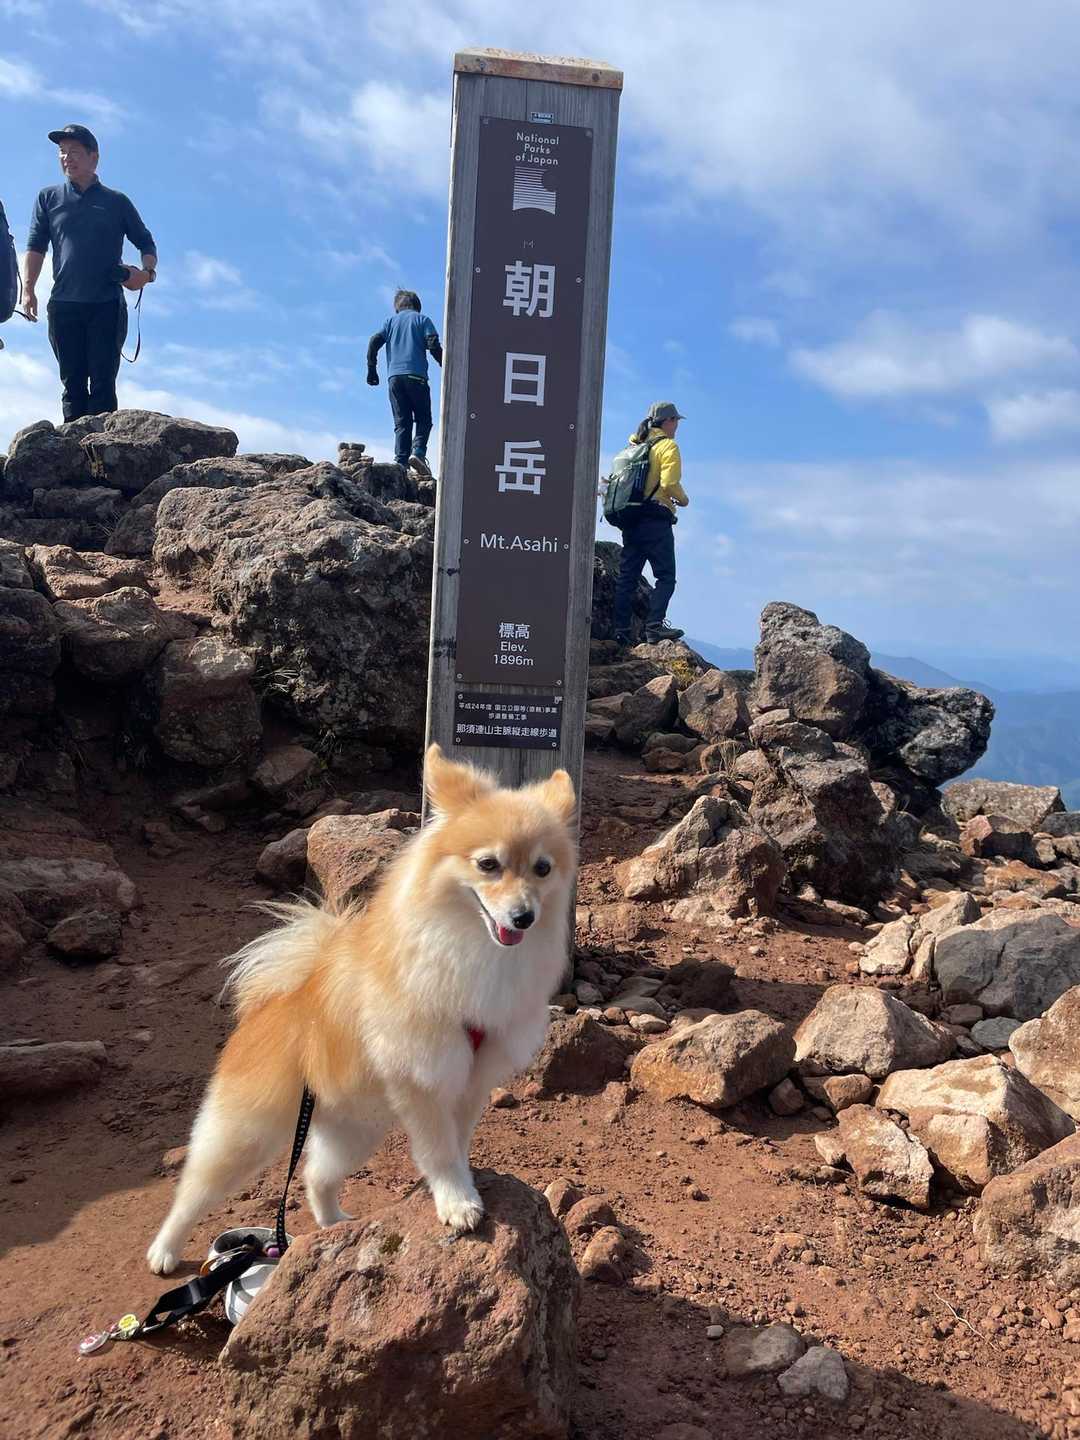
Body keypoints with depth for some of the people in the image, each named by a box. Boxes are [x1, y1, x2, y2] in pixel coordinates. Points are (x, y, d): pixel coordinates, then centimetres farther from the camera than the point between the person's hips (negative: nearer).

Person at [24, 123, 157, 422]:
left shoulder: (116, 202, 12)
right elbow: (36, 247, 10)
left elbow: (146, 243, 15)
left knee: (103, 383, -7)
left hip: (107, 306, -2)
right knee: (72, 383, 0)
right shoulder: (48, 198, 15)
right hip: (63, 305, 2)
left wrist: (147, 272, -7)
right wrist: (28, 289, -4)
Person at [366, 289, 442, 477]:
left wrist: (372, 369, 11)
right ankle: (418, 452, -19)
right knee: (423, 419, 5)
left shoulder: (391, 321, 19)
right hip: (416, 376, -3)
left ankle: (401, 462, -8)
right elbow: (433, 345, -3)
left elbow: (374, 342, 7)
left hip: (394, 377, 3)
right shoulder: (422, 319, 11)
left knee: (401, 422, 5)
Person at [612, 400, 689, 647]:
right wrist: (683, 499, 2)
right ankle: (655, 625, -16)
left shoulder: (634, 444, 17)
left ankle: (621, 629, 5)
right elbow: (669, 483, -16)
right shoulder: (667, 446, -4)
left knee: (627, 576, 7)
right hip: (656, 519, -7)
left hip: (630, 518, 7)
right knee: (665, 576, -5)